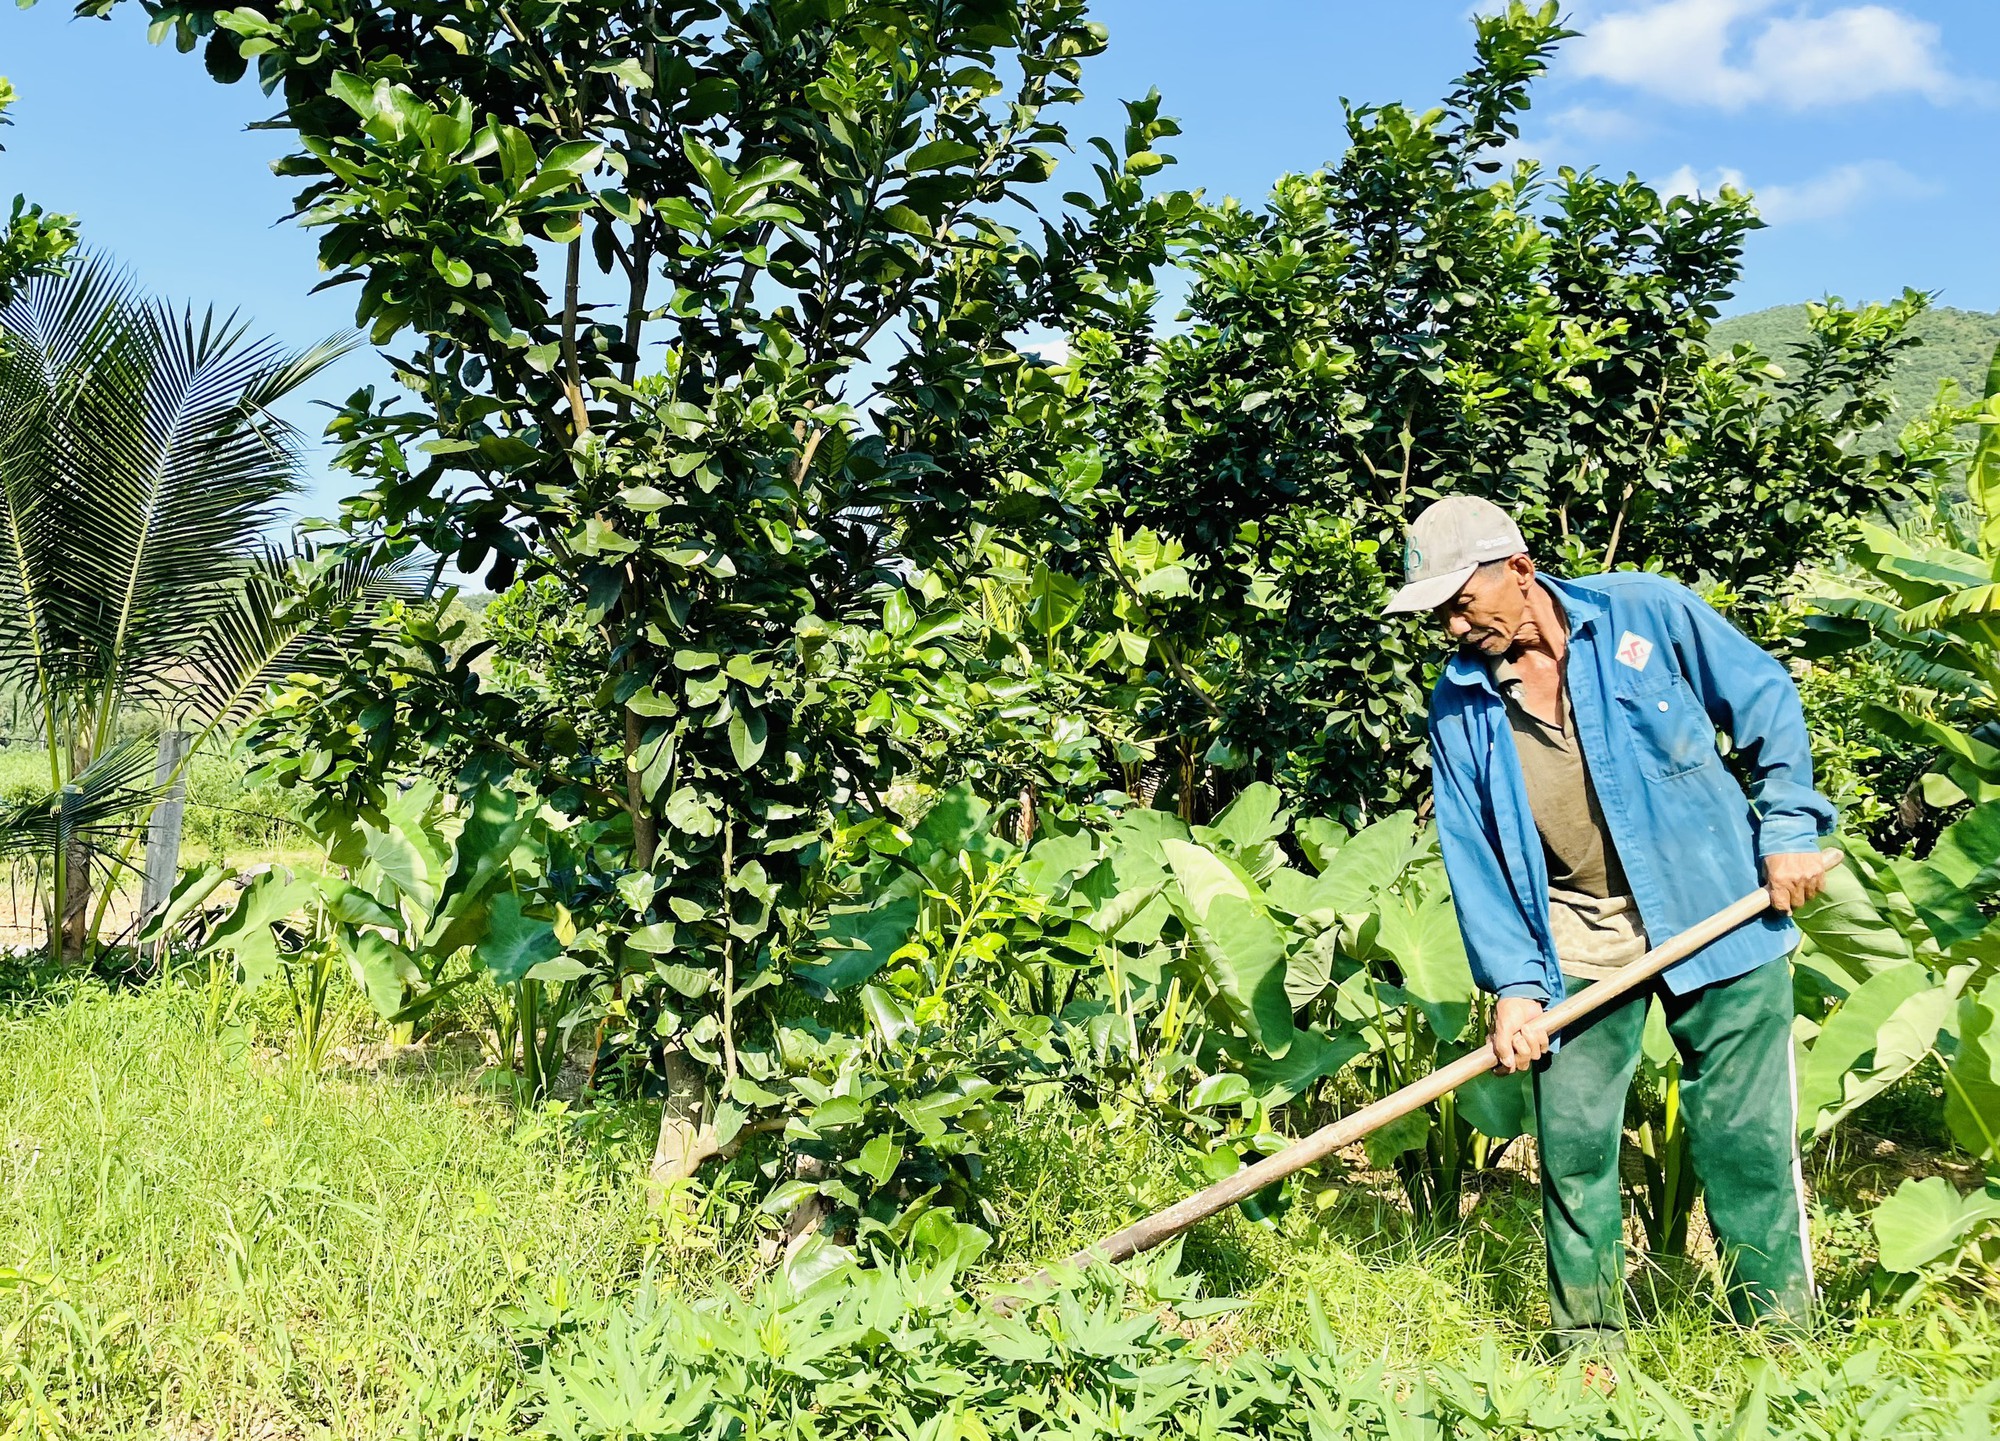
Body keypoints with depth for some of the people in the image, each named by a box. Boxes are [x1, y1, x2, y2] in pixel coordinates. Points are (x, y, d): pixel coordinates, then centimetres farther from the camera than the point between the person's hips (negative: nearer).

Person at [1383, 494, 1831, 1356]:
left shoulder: (1646, 611, -8)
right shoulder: (1458, 707, -2)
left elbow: (1766, 703, 2)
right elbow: (1472, 854, -1)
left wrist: (1788, 829, -5)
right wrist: (1513, 983, -9)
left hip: (1717, 916, -2)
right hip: (1576, 949, 2)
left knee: (1744, 1138, 2)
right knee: (1572, 1143, 4)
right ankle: (1588, 1344, 22)